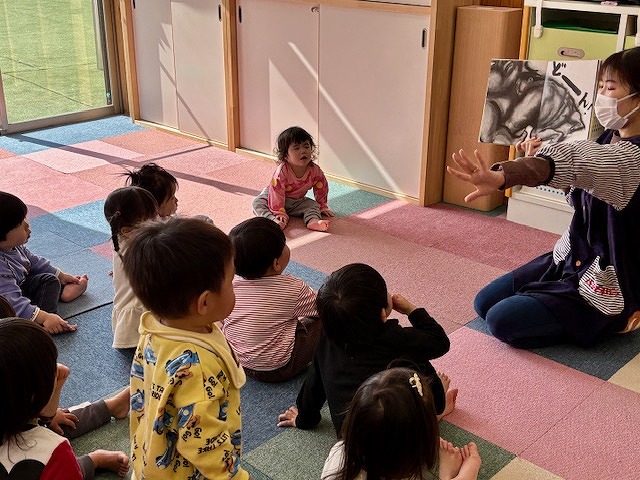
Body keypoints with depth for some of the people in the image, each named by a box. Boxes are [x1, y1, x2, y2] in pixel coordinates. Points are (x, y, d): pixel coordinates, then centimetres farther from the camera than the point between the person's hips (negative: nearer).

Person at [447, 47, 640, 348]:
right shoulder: (611, 138, 2)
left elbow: (576, 160, -47)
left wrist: (503, 175, -63)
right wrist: (536, 162, -2)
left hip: (605, 286, -9)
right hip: (570, 258, 9)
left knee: (502, 321, -14)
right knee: (485, 303, 10)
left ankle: (603, 323, 4)